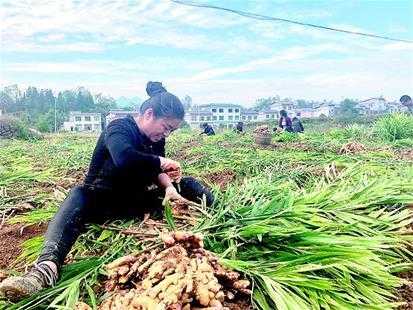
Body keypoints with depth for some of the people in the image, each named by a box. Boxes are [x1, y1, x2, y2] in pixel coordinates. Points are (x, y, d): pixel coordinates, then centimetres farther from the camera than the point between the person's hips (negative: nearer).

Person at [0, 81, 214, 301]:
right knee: (79, 196, -41)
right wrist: (160, 161, -28)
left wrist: (169, 186, -20)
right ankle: (47, 267, -58)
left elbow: (157, 171, 0)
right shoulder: (119, 128, -18)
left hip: (134, 201, 7)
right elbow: (125, 158, -40)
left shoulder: (156, 139, 5)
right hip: (101, 200, -7)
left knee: (188, 186, -1)